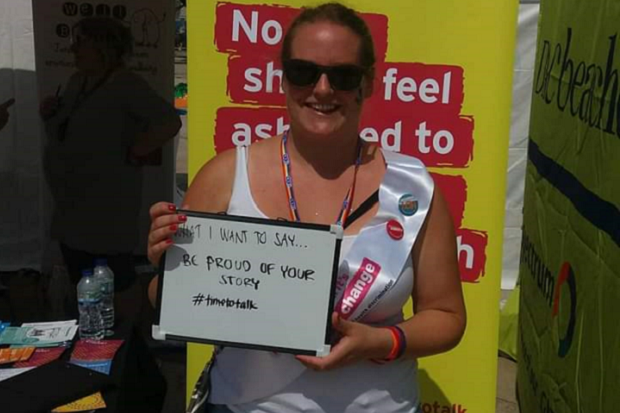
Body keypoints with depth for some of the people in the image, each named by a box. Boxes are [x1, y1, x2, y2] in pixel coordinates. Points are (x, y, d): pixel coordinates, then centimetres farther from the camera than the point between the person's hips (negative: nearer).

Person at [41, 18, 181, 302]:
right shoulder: (76, 81, 11)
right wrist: (48, 114, 4)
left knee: (114, 288, -1)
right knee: (79, 286, 16)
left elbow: (169, 123, -25)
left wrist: (132, 156, -18)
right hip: (70, 207, 8)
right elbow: (62, 134, 25)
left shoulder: (125, 85, -14)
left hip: (107, 210, -8)